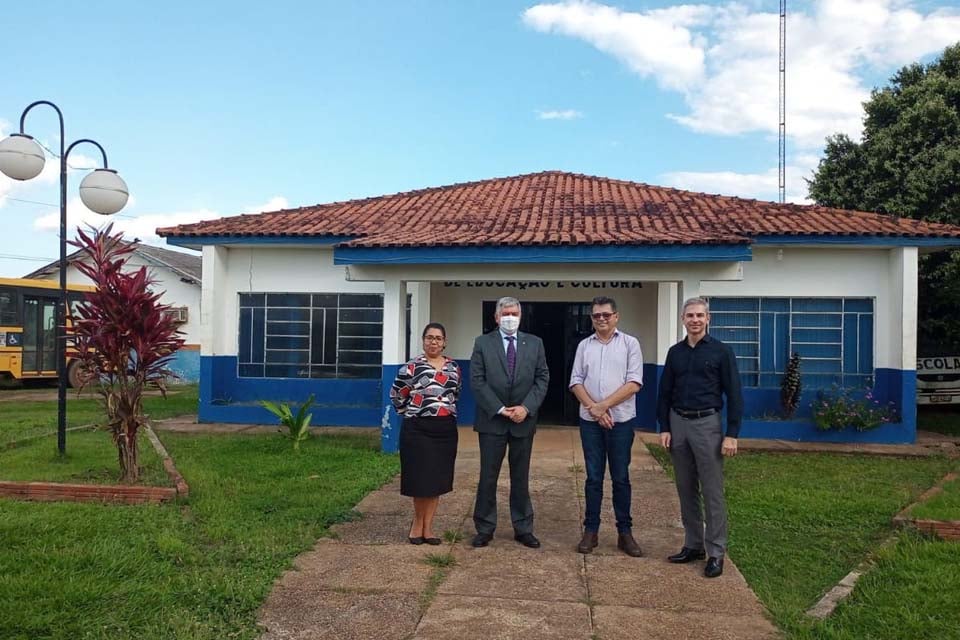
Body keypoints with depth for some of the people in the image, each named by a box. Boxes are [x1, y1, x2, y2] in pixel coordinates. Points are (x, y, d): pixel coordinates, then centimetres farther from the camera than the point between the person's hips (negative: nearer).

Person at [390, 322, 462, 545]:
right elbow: (396, 394, -1)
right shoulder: (412, 366, -7)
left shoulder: (454, 366, 7)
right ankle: (418, 523, 21)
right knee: (420, 477, 1)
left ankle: (427, 526, 17)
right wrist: (411, 413, 4)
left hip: (445, 429, 4)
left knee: (437, 477, 7)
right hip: (418, 428, -4)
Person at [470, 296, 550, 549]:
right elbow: (477, 381, -5)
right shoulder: (482, 343, 0)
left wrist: (526, 408, -11)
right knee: (488, 477, 5)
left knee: (521, 477, 11)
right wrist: (499, 409, -13)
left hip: (524, 420, 2)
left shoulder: (534, 343, 6)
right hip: (492, 420, -2)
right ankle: (485, 528, 16)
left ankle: (523, 528, 20)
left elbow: (542, 378, 2)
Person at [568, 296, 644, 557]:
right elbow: (576, 381, 5)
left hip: (621, 420, -2)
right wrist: (593, 408, -10)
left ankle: (625, 532, 14)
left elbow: (634, 383, -7)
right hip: (590, 420, 2)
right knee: (593, 477, 7)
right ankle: (590, 530, 15)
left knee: (620, 478, 5)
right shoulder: (584, 345, 8)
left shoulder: (630, 343, 0)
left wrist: (604, 405, -12)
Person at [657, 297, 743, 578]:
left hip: (707, 423, -4)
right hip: (678, 423, 5)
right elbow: (664, 393, 11)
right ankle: (693, 545, 22)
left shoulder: (721, 351, -4)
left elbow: (734, 395, -6)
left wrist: (732, 434, -12)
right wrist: (664, 428, 4)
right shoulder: (675, 352, 8)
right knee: (686, 490, 11)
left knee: (712, 492, -1)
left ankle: (716, 552, 7)